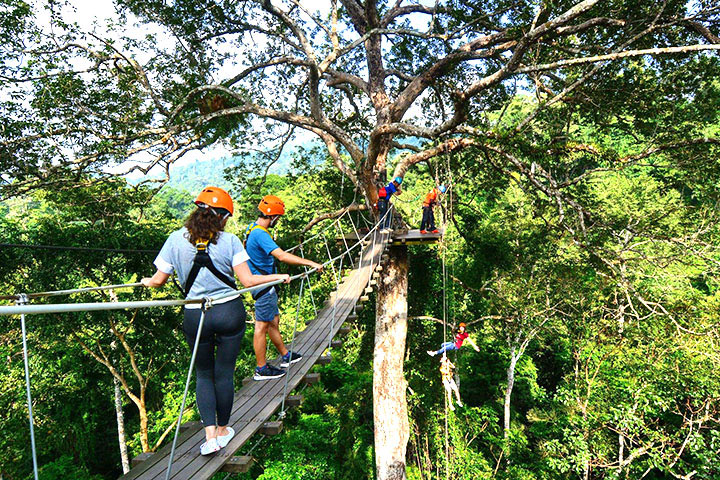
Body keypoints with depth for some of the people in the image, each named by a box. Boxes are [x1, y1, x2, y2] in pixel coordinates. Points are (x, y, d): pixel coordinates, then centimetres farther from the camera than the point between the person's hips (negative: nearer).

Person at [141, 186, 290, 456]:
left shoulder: (177, 239, -1)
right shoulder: (229, 240, -6)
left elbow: (159, 280, 3)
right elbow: (247, 281, -9)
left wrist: (147, 282, 27)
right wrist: (278, 277, 6)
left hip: (196, 316, 1)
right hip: (229, 312, -1)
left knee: (204, 374, 18)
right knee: (224, 373, 14)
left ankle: (210, 435, 10)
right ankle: (223, 430, 30)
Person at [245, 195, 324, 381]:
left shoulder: (252, 228, 8)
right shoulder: (260, 234, -24)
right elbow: (282, 256, -34)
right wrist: (310, 263, -32)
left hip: (264, 284, 10)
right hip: (263, 285, -10)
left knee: (273, 321, 19)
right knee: (262, 326, 0)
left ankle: (285, 355, 34)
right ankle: (261, 369, 11)